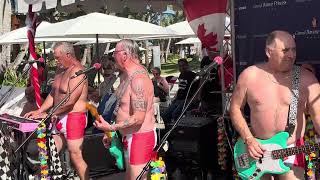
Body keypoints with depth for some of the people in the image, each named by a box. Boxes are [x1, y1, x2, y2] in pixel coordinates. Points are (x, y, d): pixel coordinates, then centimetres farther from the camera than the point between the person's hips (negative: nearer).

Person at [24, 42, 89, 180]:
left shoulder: (77, 71, -15)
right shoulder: (61, 71, 15)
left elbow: (70, 101, -22)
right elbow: (52, 95, 18)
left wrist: (48, 114, -16)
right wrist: (39, 111, 7)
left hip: (73, 118, -9)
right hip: (58, 118, 9)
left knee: (75, 156, -5)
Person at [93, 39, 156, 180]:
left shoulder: (138, 79, -23)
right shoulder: (125, 76, 10)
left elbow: (139, 118, -27)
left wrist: (111, 128, -24)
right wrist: (112, 134, 18)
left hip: (140, 138, -10)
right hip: (128, 136, 10)